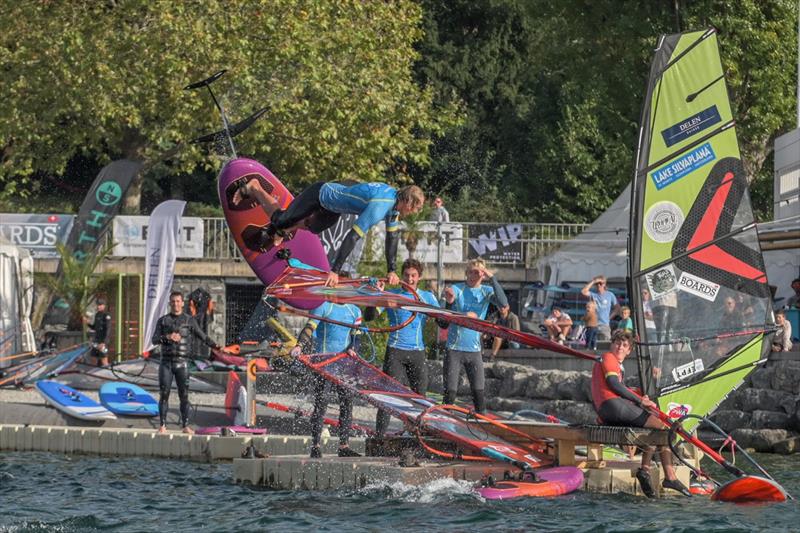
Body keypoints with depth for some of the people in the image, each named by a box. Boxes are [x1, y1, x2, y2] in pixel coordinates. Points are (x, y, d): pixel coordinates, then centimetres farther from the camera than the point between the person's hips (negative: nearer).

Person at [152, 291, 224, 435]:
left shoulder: (189, 320, 8)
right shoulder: (163, 321, 11)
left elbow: (202, 336, 7)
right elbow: (155, 339, 2)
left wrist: (215, 346, -9)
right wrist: (168, 337, -17)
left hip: (182, 362, -1)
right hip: (166, 362, 1)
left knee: (184, 395, -3)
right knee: (164, 394, -2)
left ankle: (185, 425, 0)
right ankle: (162, 425, 2)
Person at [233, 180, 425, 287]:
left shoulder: (394, 199, -12)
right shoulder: (380, 206, -40)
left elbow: (393, 235, 1)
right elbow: (353, 236, -43)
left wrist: (391, 270, 1)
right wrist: (335, 271, -45)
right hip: (320, 195, -8)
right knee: (281, 219, 6)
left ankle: (281, 231, 49)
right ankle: (254, 188, 27)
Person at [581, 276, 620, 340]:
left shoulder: (610, 295, 5)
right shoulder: (593, 294, 4)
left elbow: (617, 308, 14)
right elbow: (583, 291, -14)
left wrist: (610, 316, 4)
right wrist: (592, 282, -10)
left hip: (605, 325, 0)